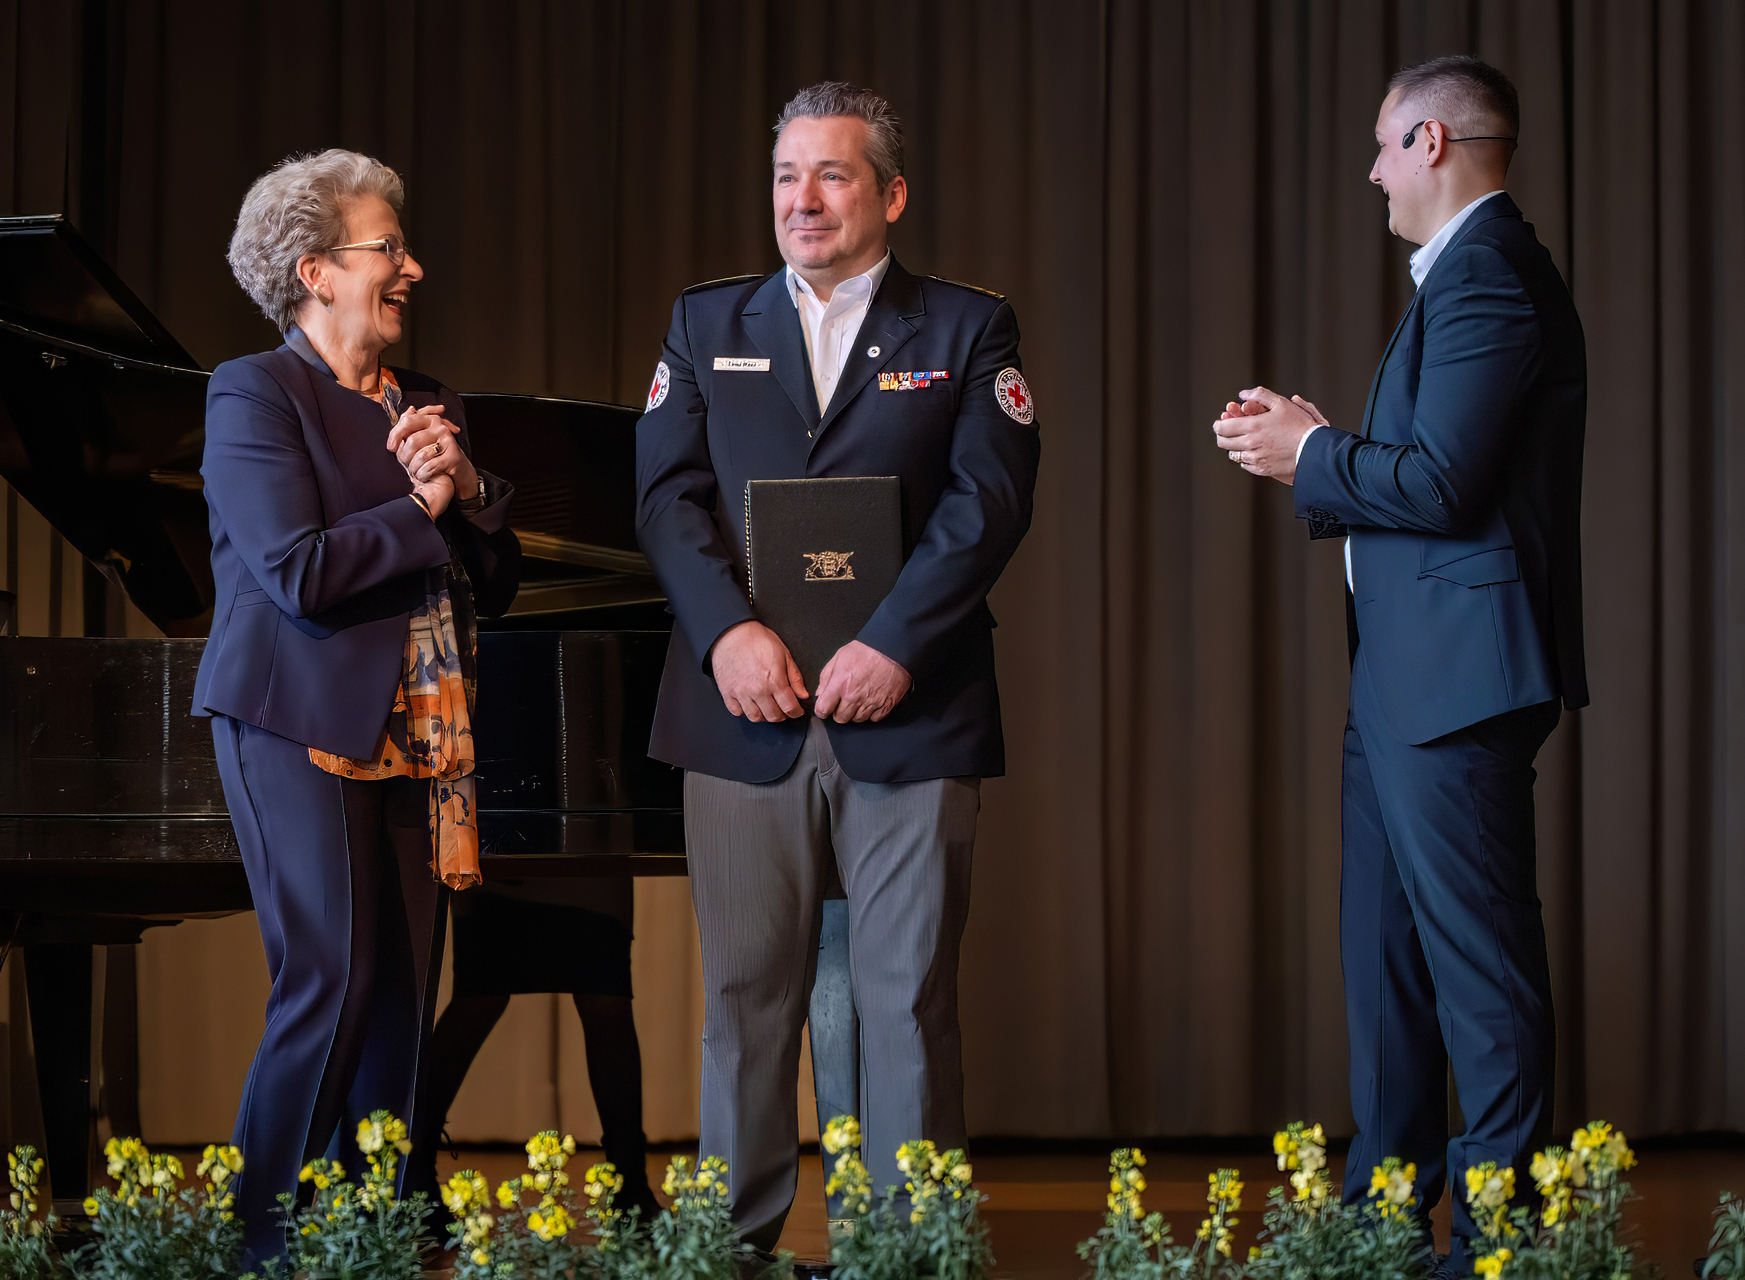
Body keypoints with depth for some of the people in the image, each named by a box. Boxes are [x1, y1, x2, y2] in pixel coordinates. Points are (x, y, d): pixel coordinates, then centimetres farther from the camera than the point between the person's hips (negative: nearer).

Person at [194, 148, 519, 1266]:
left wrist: (468, 489, -5)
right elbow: (299, 570, -17)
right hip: (307, 726, -7)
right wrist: (420, 509, -6)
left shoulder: (429, 407, 16)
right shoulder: (255, 395, -4)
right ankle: (263, 1240, 0)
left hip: (419, 735, 7)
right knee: (331, 987, -10)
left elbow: (497, 584, 13)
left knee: (405, 996, 3)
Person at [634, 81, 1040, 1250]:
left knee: (909, 995, 1)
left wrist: (893, 643, -15)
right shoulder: (707, 325, 14)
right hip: (745, 713, 2)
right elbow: (668, 490, 3)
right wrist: (729, 629, -13)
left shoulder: (968, 329, 7)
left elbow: (988, 501, -4)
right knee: (747, 991, 4)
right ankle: (735, 1237, 10)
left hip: (910, 714, -2)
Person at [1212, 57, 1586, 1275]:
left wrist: (1311, 454, -8)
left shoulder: (1487, 274, -16)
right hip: (1406, 676, 11)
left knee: (1478, 956, -5)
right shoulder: (1478, 269, 18)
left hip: (1459, 674, -11)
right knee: (1386, 948, 16)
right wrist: (1310, 441, 10)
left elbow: (1442, 484, -23)